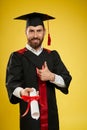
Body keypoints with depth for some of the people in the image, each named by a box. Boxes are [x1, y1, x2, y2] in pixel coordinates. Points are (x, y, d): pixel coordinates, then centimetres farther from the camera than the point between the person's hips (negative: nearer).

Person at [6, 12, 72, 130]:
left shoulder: (53, 56, 8)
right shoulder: (17, 57, -3)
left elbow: (66, 81, 3)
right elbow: (12, 84, -15)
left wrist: (51, 77, -16)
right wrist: (22, 92, -36)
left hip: (50, 113, 3)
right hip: (29, 113, -3)